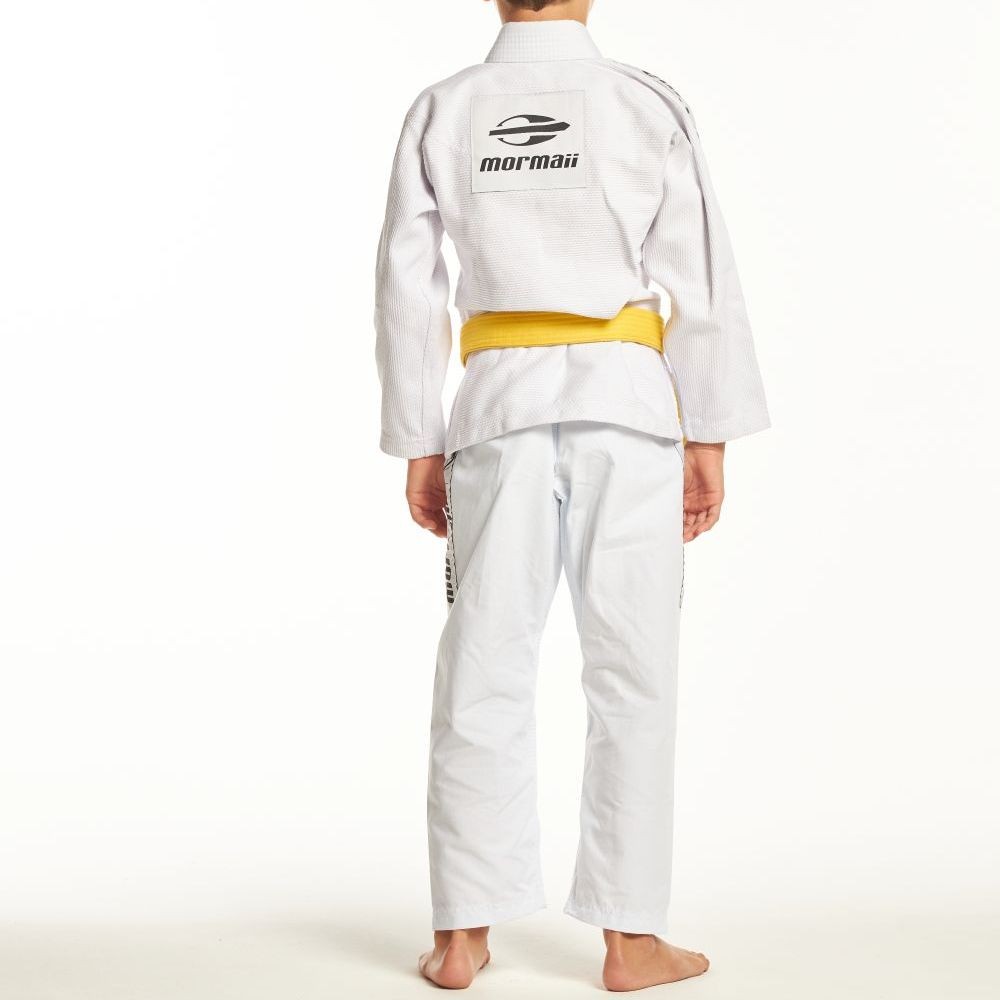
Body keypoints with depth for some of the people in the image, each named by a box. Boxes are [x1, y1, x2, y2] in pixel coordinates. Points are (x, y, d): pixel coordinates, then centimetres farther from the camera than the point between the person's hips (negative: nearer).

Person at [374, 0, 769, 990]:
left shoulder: (439, 112, 4)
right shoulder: (645, 103, -2)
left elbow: (407, 291, 3)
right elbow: (701, 277, -3)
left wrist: (420, 446, 9)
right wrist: (708, 438, 3)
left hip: (501, 405, 2)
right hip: (625, 403, -2)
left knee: (484, 666, 6)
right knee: (631, 667, 4)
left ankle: (461, 937, 10)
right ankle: (630, 938, 8)